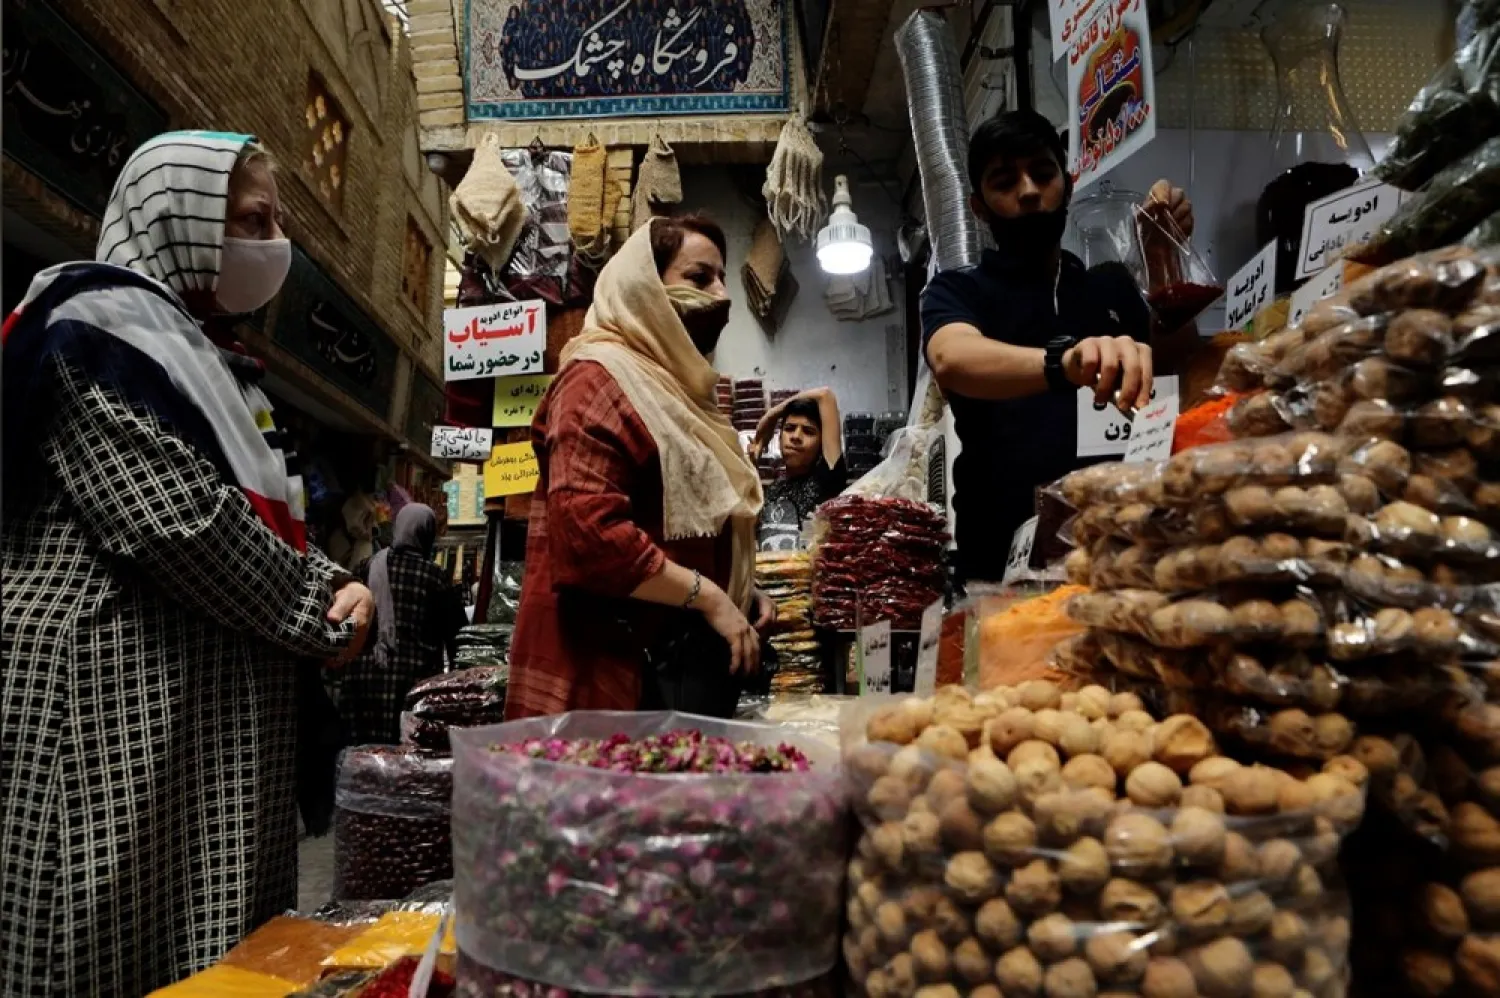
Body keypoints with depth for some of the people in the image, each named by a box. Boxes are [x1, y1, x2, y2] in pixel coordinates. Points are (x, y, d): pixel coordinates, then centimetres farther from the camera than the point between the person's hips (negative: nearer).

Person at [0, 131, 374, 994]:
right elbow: (179, 523, -20)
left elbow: (264, 519, 21)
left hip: (213, 701, 9)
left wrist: (336, 588, 1)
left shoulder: (198, 355, 20)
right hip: (115, 697, -9)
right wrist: (322, 621, -9)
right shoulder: (100, 332, -9)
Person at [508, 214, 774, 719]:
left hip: (676, 674, 10)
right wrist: (709, 597, -18)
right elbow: (587, 531, -25)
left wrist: (739, 589, 13)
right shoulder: (601, 378, -10)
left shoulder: (674, 388, 19)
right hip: (606, 680, -9)